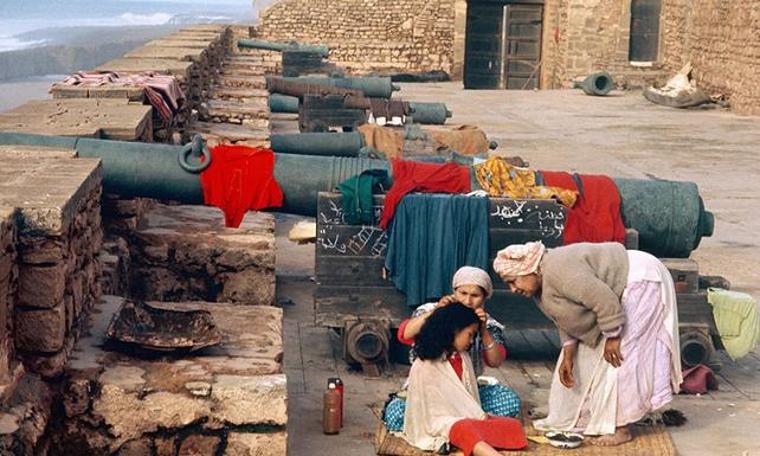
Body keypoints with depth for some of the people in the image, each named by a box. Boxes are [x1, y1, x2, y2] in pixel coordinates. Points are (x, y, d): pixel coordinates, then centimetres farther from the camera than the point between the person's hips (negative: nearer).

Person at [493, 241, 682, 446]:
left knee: (619, 358, -12)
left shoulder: (559, 271, -32)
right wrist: (568, 357, 3)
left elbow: (605, 301, -32)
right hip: (620, 291, 10)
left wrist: (612, 337, -22)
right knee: (590, 353, 11)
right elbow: (566, 320, 9)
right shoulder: (541, 287, 0)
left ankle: (621, 429, -6)